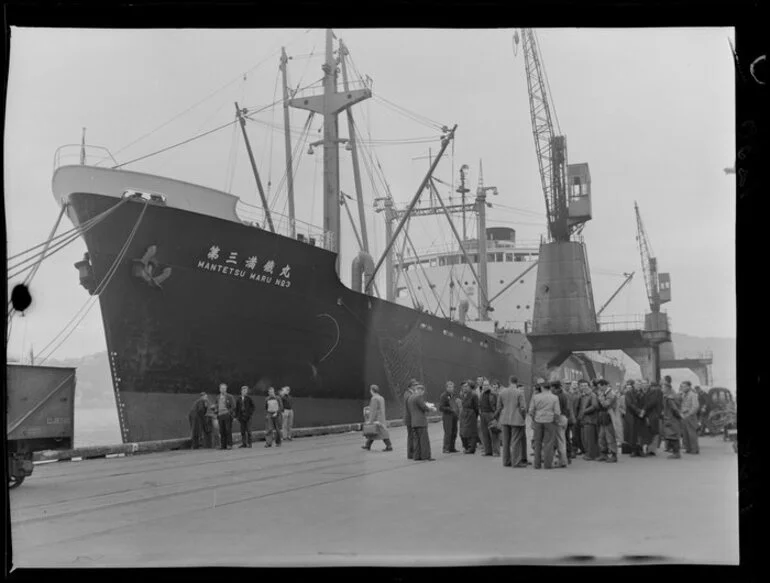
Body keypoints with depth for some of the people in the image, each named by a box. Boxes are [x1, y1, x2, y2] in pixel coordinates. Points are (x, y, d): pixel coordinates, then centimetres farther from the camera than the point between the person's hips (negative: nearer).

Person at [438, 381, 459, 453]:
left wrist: (458, 413, 12)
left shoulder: (453, 395, 17)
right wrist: (451, 409, -18)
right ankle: (446, 448, -6)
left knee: (454, 433, 7)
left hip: (454, 417, 7)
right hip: (447, 417, -7)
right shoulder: (443, 396, -6)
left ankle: (452, 448, 14)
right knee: (448, 433, -10)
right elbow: (440, 408, -12)